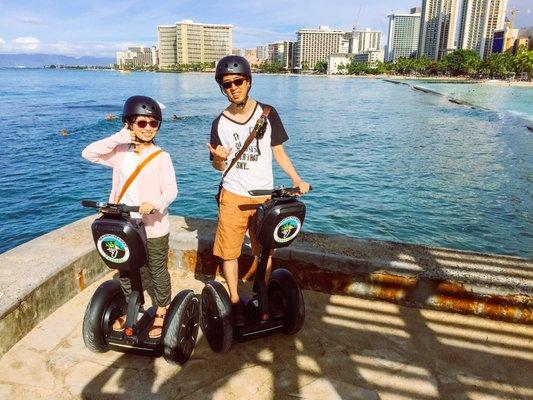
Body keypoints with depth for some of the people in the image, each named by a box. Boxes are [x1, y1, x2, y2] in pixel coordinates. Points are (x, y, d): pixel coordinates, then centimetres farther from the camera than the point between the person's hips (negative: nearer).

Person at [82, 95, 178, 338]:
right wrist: (119, 138, -15)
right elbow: (88, 153, -8)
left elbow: (171, 189, -16)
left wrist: (155, 203, -37)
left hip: (154, 227, -4)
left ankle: (161, 313, 31)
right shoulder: (120, 153, 2)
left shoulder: (161, 157, -10)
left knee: (158, 272, 12)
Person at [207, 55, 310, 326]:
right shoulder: (220, 123, -3)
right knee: (229, 251, 4)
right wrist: (220, 158, -21)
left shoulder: (267, 113, -3)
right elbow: (219, 167, 3)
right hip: (233, 196, 0)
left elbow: (278, 151, 4)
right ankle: (234, 301, 22)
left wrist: (296, 179, -7)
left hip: (264, 195, 0)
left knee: (264, 251, 10)